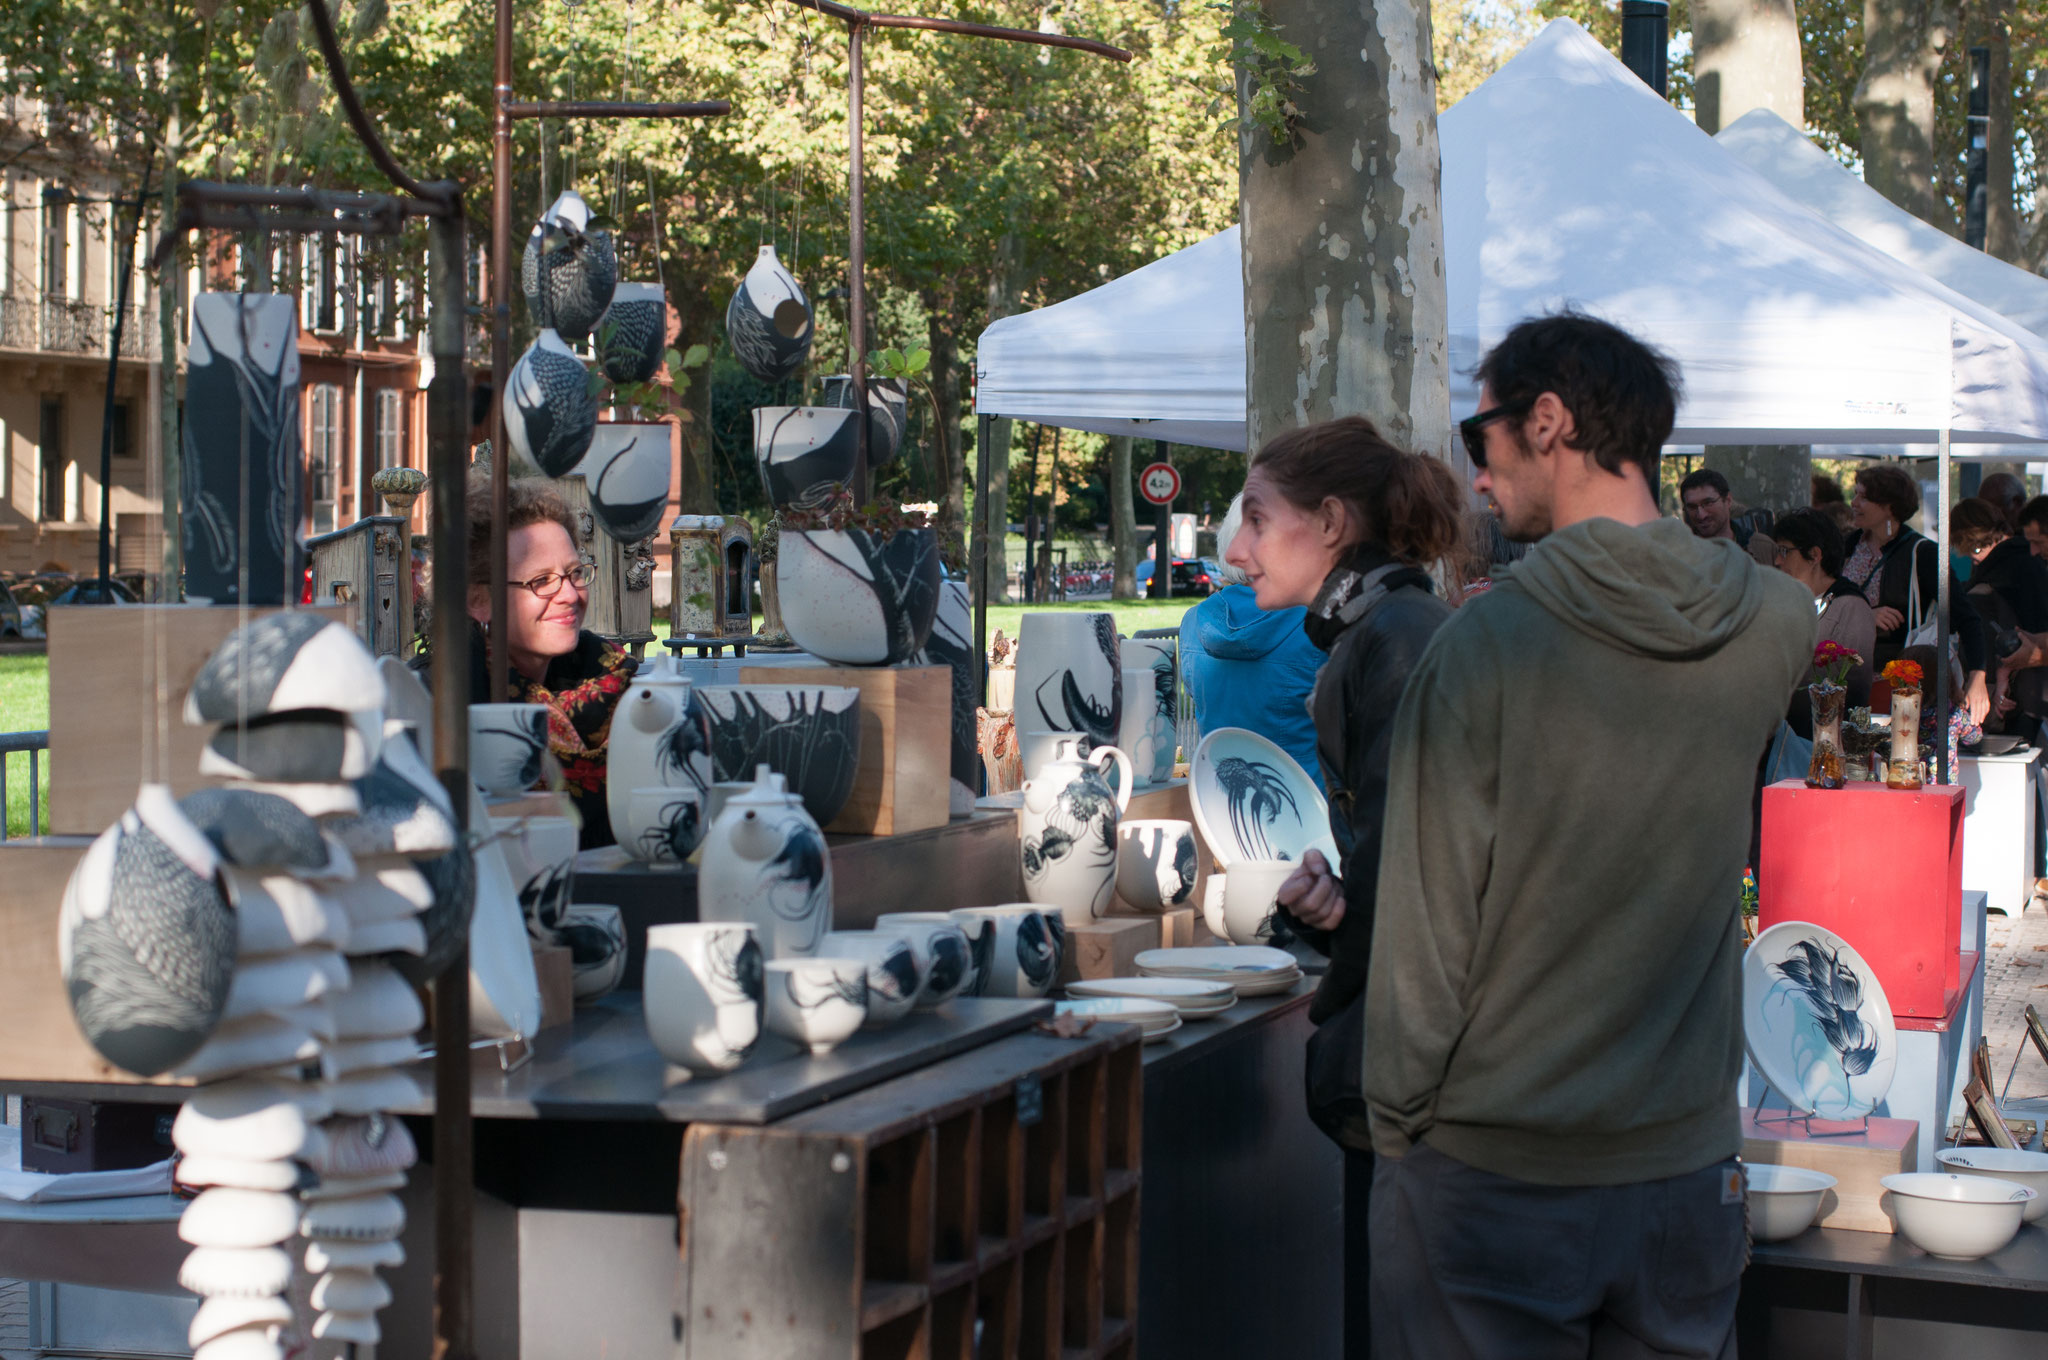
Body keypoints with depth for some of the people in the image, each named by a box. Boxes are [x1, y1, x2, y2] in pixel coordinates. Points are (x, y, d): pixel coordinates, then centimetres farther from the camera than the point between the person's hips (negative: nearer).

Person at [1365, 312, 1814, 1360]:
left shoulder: (1485, 643, -16)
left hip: (1489, 1179, -4)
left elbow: (1426, 927, -14)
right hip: (1691, 1165, 4)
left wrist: (1396, 1120, -3)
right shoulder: (1773, 626, -3)